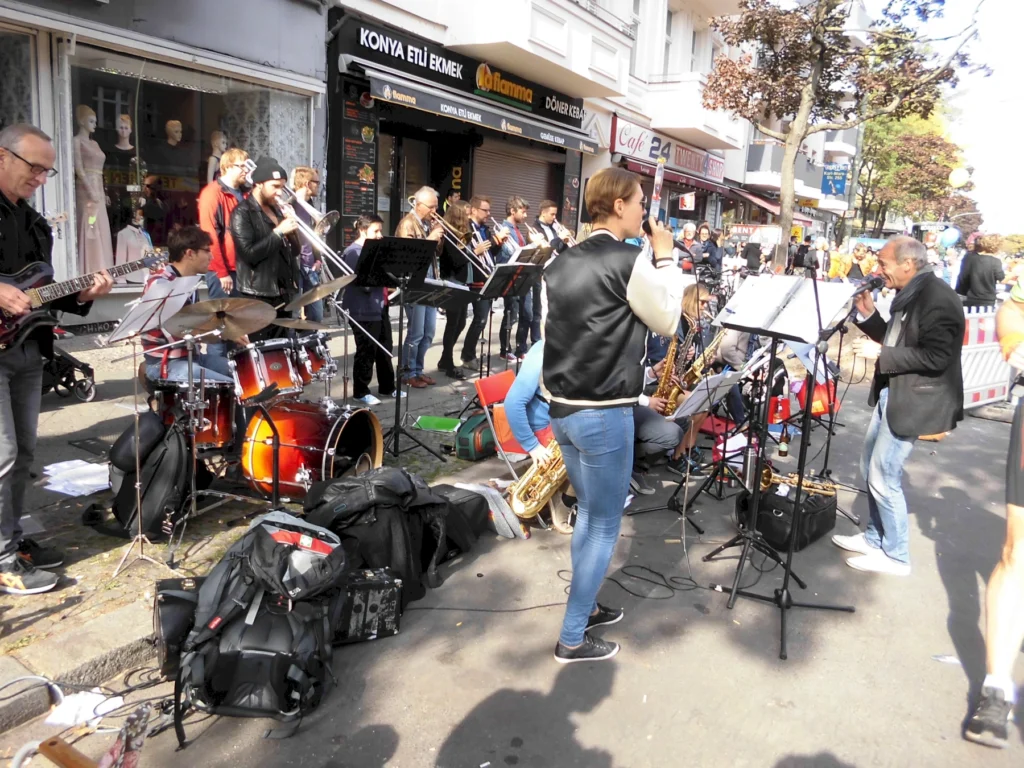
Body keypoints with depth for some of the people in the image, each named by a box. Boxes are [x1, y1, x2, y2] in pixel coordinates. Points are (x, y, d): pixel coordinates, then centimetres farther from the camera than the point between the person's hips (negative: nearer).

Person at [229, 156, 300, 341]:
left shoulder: (277, 210, 15)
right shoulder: (242, 213, -8)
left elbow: (294, 251, 16)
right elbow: (249, 253, -20)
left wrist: (291, 231, -4)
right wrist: (279, 232, -16)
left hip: (282, 293, 8)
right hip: (258, 296, -7)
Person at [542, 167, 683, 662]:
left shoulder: (559, 265, 7)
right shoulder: (630, 262, -14)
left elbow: (549, 332, 11)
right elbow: (667, 322, -1)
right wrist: (665, 259, 7)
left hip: (561, 407, 8)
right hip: (604, 413, -7)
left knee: (588, 513, 24)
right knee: (605, 527, 6)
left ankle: (584, 607, 38)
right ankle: (572, 639, 15)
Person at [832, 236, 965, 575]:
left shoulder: (938, 298, -20)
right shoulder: (909, 294, 11)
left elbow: (935, 357, -26)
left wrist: (879, 354, -23)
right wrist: (869, 314, 4)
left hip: (912, 400, -10)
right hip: (891, 393, 10)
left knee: (883, 477, -4)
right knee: (870, 467, 17)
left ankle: (896, 556, 11)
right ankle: (874, 537, 32)